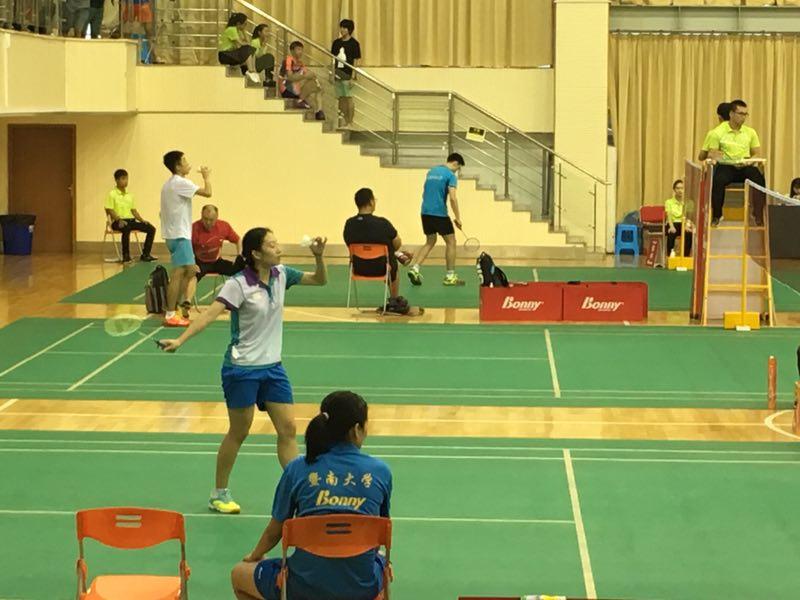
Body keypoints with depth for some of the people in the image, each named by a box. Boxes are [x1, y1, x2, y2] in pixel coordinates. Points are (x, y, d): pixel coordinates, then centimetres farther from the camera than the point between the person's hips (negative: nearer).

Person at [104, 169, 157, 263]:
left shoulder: (129, 195, 18)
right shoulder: (112, 194, -2)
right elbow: (110, 211, -9)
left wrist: (142, 220, 4)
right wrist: (119, 220, -25)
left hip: (131, 220, 7)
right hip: (118, 222, -7)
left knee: (151, 229, -10)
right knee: (126, 229, -41)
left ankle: (145, 255, -5)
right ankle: (126, 256, -33)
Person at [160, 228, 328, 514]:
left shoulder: (281, 275, 1)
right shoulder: (238, 284, -18)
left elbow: (320, 280, 11)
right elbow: (210, 314, -25)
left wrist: (319, 256, -9)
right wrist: (180, 340, -37)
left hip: (272, 366, 6)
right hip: (242, 369, -6)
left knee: (288, 429, 0)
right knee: (238, 433, 5)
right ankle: (219, 493, 22)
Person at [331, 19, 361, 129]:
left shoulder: (354, 43, -5)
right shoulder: (336, 42, 10)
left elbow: (355, 61, -7)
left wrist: (352, 77, -12)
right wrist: (333, 72, 4)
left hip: (347, 75, -5)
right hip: (338, 75, 5)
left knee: (349, 98, -5)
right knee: (341, 98, 8)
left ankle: (350, 123, -3)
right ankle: (344, 121, 15)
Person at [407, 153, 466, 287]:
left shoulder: (431, 172, 15)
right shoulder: (450, 175, -9)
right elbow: (452, 198, -18)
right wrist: (458, 218, -13)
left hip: (426, 212, 7)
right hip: (440, 214, -7)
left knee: (430, 242, 18)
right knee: (451, 242, 6)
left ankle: (414, 268, 2)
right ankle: (450, 276, 7)